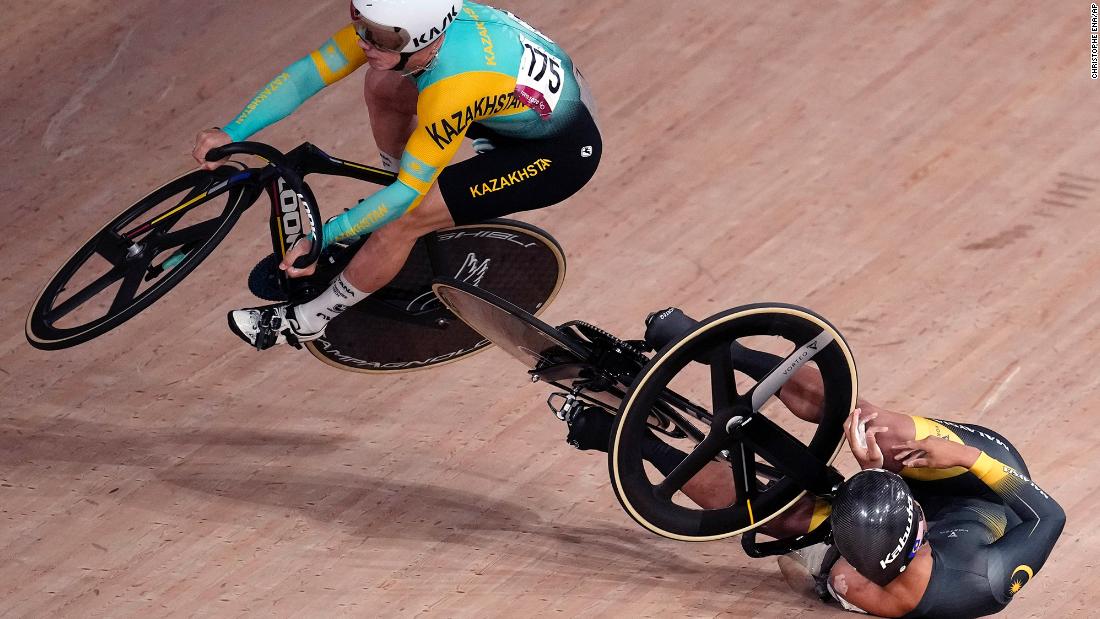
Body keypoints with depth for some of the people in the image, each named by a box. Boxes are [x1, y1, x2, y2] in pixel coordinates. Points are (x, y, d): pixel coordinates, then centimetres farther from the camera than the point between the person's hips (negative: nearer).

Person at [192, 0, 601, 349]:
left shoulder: (455, 88, -38)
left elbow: (407, 194, -30)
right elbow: (308, 73, -14)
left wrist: (321, 238, -26)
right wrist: (230, 134, -21)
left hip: (561, 154, -8)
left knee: (400, 222, -12)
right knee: (383, 85, 6)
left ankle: (304, 323, 8)